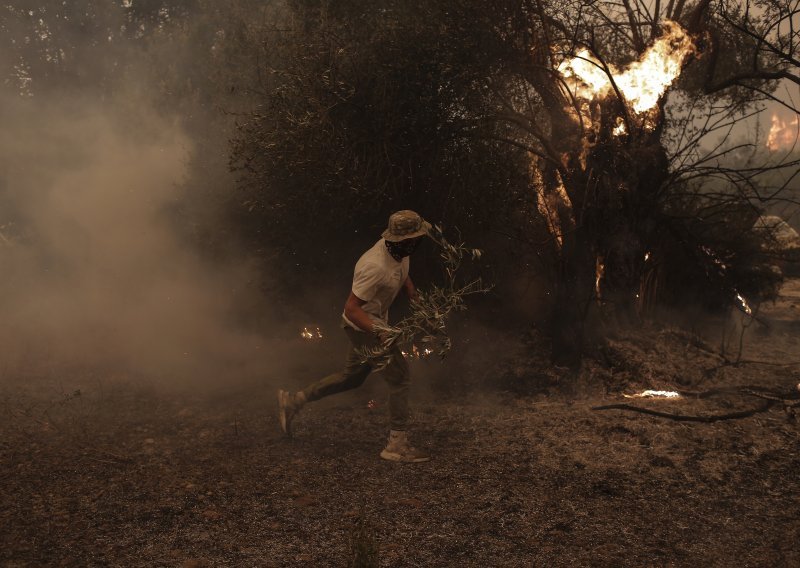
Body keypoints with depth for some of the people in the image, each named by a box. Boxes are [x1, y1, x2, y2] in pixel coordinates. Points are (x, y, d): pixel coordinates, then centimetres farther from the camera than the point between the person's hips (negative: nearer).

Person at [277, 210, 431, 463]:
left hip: (376, 322, 10)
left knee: (352, 377, 20)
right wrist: (379, 332, -37)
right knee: (400, 376, -7)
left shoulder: (399, 250, -7)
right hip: (363, 326, -10)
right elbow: (351, 308, -29)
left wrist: (413, 293, 6)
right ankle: (397, 445, 1)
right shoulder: (376, 267, -34)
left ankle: (293, 400, 31)